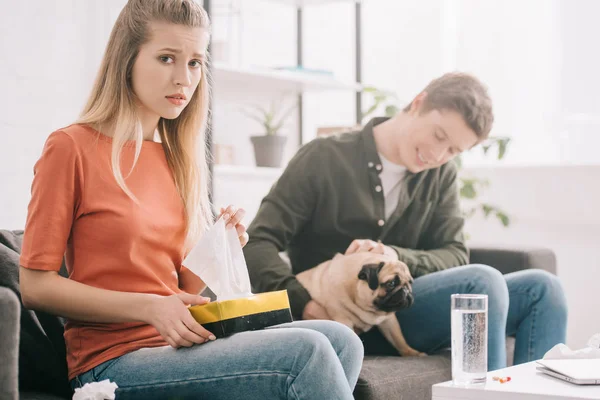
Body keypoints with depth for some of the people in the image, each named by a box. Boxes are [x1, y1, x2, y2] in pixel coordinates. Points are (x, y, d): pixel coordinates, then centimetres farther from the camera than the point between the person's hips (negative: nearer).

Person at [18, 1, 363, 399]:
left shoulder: (177, 157, 14)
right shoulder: (71, 146, -5)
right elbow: (36, 285, -9)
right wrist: (151, 309, -17)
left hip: (176, 345, 7)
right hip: (113, 360, -7)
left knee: (341, 340, -15)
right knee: (305, 354, -25)